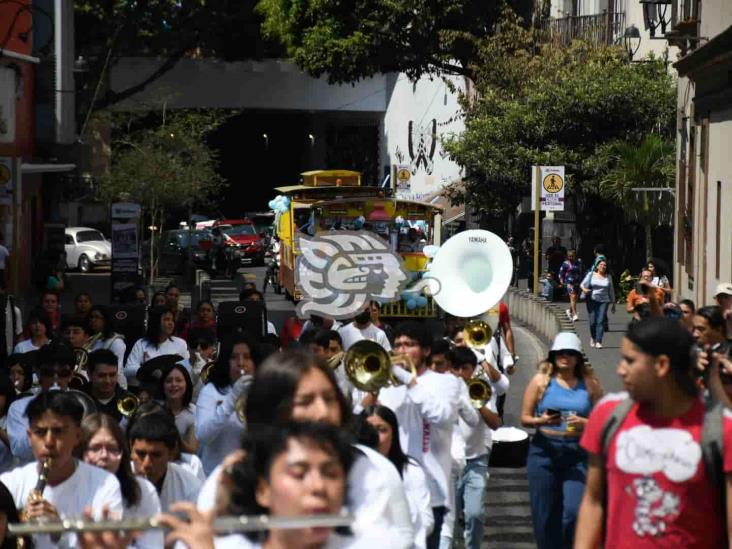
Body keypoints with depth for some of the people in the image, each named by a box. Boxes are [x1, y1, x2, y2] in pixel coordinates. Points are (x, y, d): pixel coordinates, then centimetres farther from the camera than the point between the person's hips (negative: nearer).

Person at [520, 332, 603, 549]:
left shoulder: (589, 384, 5)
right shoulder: (541, 381, 4)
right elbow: (525, 418, 6)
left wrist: (584, 423, -12)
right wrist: (541, 421, -14)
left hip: (578, 453, -1)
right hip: (545, 452, 1)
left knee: (574, 511, -15)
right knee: (545, 515, 5)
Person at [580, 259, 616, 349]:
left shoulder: (608, 277, 9)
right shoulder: (591, 274, 4)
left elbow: (611, 290, 15)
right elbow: (582, 284, 6)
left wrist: (613, 303, 15)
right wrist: (584, 289, -17)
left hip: (604, 301, 1)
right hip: (592, 300, -1)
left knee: (601, 321, -10)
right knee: (593, 321, -3)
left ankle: (598, 342, -10)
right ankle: (593, 337, 24)